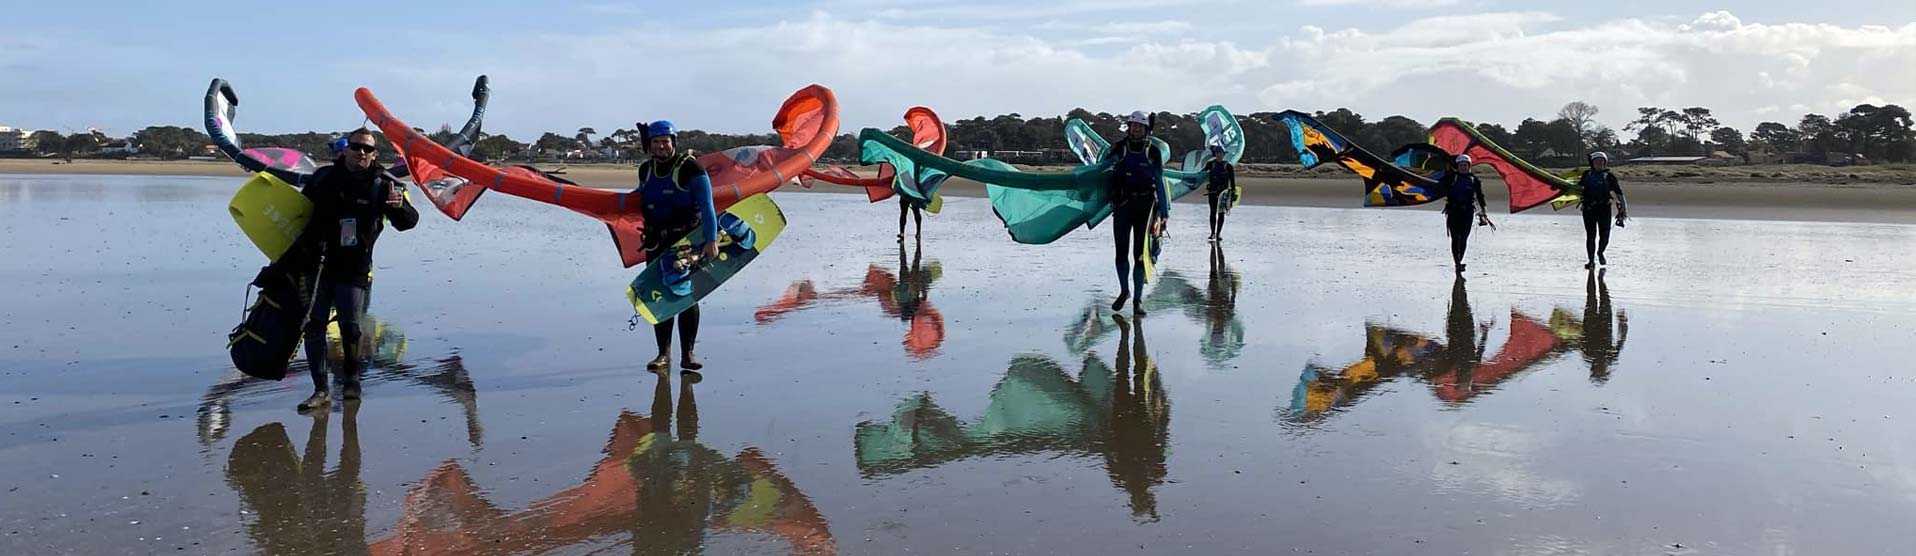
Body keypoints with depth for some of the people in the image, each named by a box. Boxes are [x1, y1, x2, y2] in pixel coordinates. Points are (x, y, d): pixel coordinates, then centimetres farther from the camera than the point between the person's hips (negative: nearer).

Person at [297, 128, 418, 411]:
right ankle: (321, 389, 2)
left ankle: (351, 379, 22)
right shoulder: (324, 177, 2)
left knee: (350, 327, -2)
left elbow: (408, 222, -11)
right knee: (313, 324, -3)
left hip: (354, 269, -2)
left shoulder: (383, 185, -5)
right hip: (318, 263, 2)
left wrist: (400, 207, -34)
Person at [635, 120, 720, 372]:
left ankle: (688, 354, 5)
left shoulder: (690, 168, -12)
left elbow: (707, 207, -16)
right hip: (657, 243, 5)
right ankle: (664, 354, 11)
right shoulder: (645, 169, 6)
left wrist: (711, 240, -22)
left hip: (688, 241, -5)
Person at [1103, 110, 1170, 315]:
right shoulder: (1118, 150, 2)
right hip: (1122, 206, 0)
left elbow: (1160, 185, 7)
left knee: (1140, 254, -1)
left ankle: (1138, 300, 5)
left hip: (1145, 207, 0)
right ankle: (1124, 291, 25)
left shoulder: (1153, 153, 4)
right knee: (1121, 252, 4)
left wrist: (1164, 214, 4)